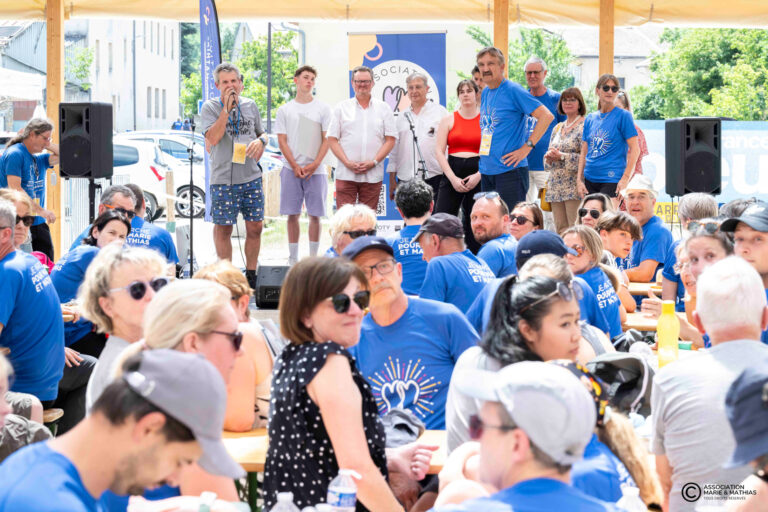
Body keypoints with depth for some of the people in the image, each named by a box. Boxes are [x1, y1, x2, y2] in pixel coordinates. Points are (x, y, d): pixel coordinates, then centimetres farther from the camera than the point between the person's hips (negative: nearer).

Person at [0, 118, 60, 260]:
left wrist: (48, 145, 4)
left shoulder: (40, 159, 16)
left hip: (39, 223, 8)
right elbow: (15, 189, -18)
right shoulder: (14, 154, -10)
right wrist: (41, 211, -21)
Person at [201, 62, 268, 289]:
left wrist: (261, 141, -2)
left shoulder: (250, 105, 11)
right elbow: (213, 138, -15)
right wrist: (226, 108, -16)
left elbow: (262, 134, 22)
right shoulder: (210, 107, -2)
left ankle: (251, 276, 17)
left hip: (251, 177, 4)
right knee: (223, 228, 2)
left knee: (255, 227, 5)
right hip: (223, 179, -3)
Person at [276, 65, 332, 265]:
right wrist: (295, 166, -8)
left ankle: (313, 257, 8)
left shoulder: (322, 108, 5)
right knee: (293, 215, 2)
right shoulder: (284, 110, 7)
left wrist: (314, 165, -10)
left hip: (316, 171, 0)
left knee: (315, 215, 0)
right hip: (291, 170, 0)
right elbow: (282, 141, 4)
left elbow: (327, 140, 2)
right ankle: (293, 258, 9)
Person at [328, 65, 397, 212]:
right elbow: (332, 139, 5)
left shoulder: (384, 108, 10)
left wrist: (374, 162, -9)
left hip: (373, 176, 1)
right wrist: (347, 163, -9)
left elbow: (390, 140, 5)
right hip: (346, 174, -1)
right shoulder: (341, 108, 9)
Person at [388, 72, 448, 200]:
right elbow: (394, 149, 17)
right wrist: (392, 179, 13)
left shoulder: (440, 112, 5)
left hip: (433, 177, -3)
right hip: (406, 180, 3)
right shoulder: (402, 117, 16)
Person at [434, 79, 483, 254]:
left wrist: (479, 175, -11)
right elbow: (439, 151, 2)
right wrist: (453, 178, -9)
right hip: (452, 172, 1)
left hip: (479, 175, -1)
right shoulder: (448, 120, 8)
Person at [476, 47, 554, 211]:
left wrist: (527, 147, -17)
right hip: (486, 171, 8)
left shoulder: (513, 90, -10)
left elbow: (546, 116, -16)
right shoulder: (485, 92, 14)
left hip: (509, 170, -8)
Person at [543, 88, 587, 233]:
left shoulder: (584, 126, -4)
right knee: (560, 229, 5)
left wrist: (561, 156, -15)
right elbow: (548, 162, 22)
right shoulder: (558, 128, 18)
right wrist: (549, 156, -2)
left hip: (574, 185, -7)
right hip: (555, 186, 7)